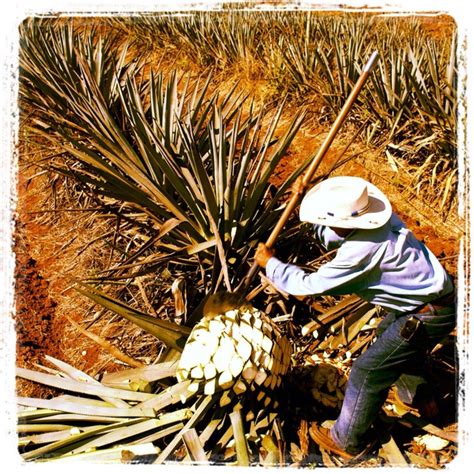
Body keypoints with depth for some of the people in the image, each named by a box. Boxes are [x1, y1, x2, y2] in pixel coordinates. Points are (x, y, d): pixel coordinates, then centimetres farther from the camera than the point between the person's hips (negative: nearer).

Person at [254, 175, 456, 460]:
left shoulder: (361, 251, -32)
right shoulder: (374, 215, -8)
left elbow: (309, 286, -22)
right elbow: (332, 237, 8)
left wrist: (270, 263, -8)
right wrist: (306, 202, -6)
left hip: (429, 315, -9)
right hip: (429, 293, 9)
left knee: (368, 372, 1)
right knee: (392, 344, 33)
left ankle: (348, 442, 22)